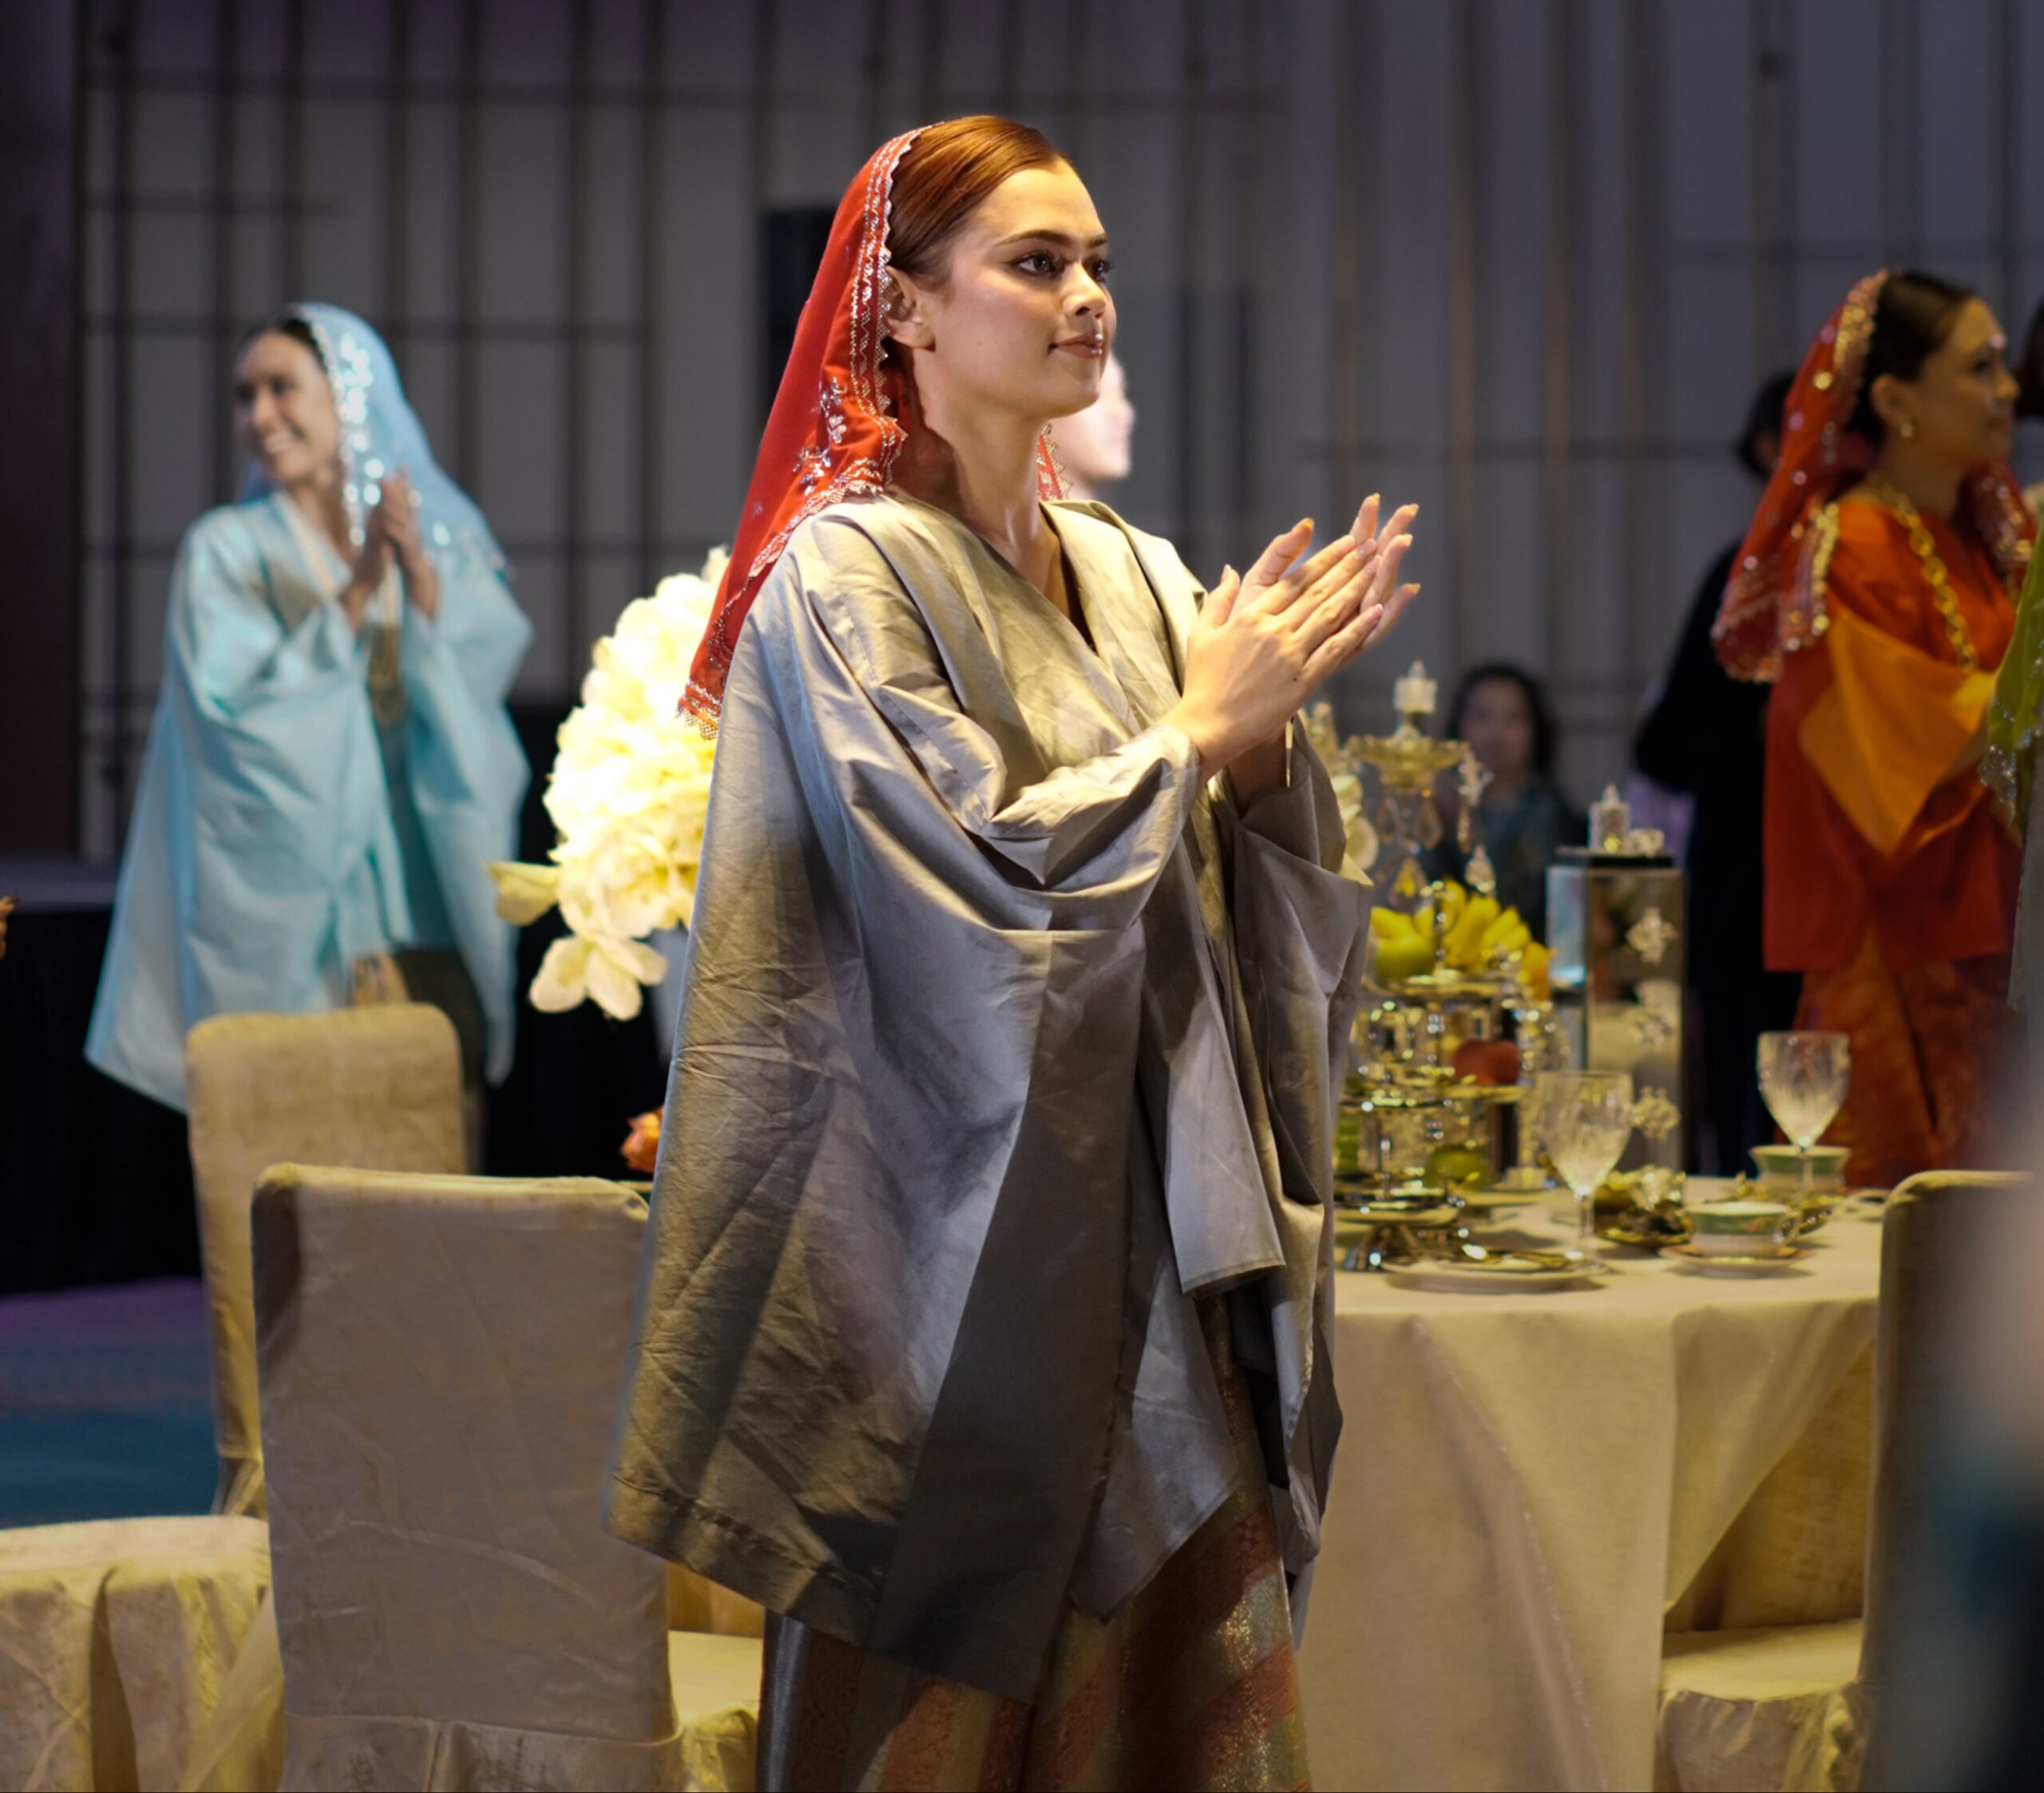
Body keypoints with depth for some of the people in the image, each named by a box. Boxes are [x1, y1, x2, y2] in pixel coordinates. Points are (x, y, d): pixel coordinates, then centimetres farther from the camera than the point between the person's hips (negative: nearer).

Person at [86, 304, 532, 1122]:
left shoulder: (445, 542, 11)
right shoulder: (225, 551, 2)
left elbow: (482, 674, -2)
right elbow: (237, 708, -10)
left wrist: (418, 575, -16)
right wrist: (357, 591, -16)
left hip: (429, 916, 3)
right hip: (290, 921, -3)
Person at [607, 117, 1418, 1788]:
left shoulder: (1131, 575, 11)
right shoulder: (846, 572, -8)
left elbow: (1248, 900, 9)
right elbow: (975, 884, -16)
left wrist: (1268, 735, -9)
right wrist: (1200, 727, -10)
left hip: (1157, 1234, 6)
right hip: (962, 1249, -6)